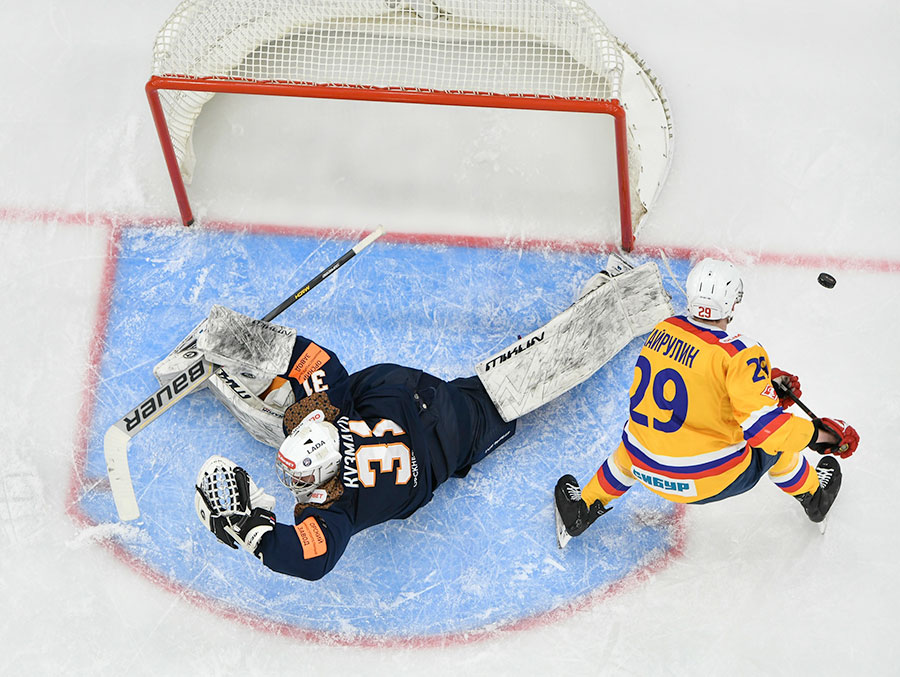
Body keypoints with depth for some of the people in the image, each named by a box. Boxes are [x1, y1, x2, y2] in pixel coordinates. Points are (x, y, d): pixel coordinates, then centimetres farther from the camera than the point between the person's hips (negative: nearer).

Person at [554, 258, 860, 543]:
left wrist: (767, 380, 19)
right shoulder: (738, 352, -20)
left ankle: (581, 508, 44)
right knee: (775, 438, 21)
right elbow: (763, 426, -25)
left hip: (645, 469, 4)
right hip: (711, 480, -4)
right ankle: (814, 498, 45)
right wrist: (822, 434, -12)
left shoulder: (662, 329, -1)